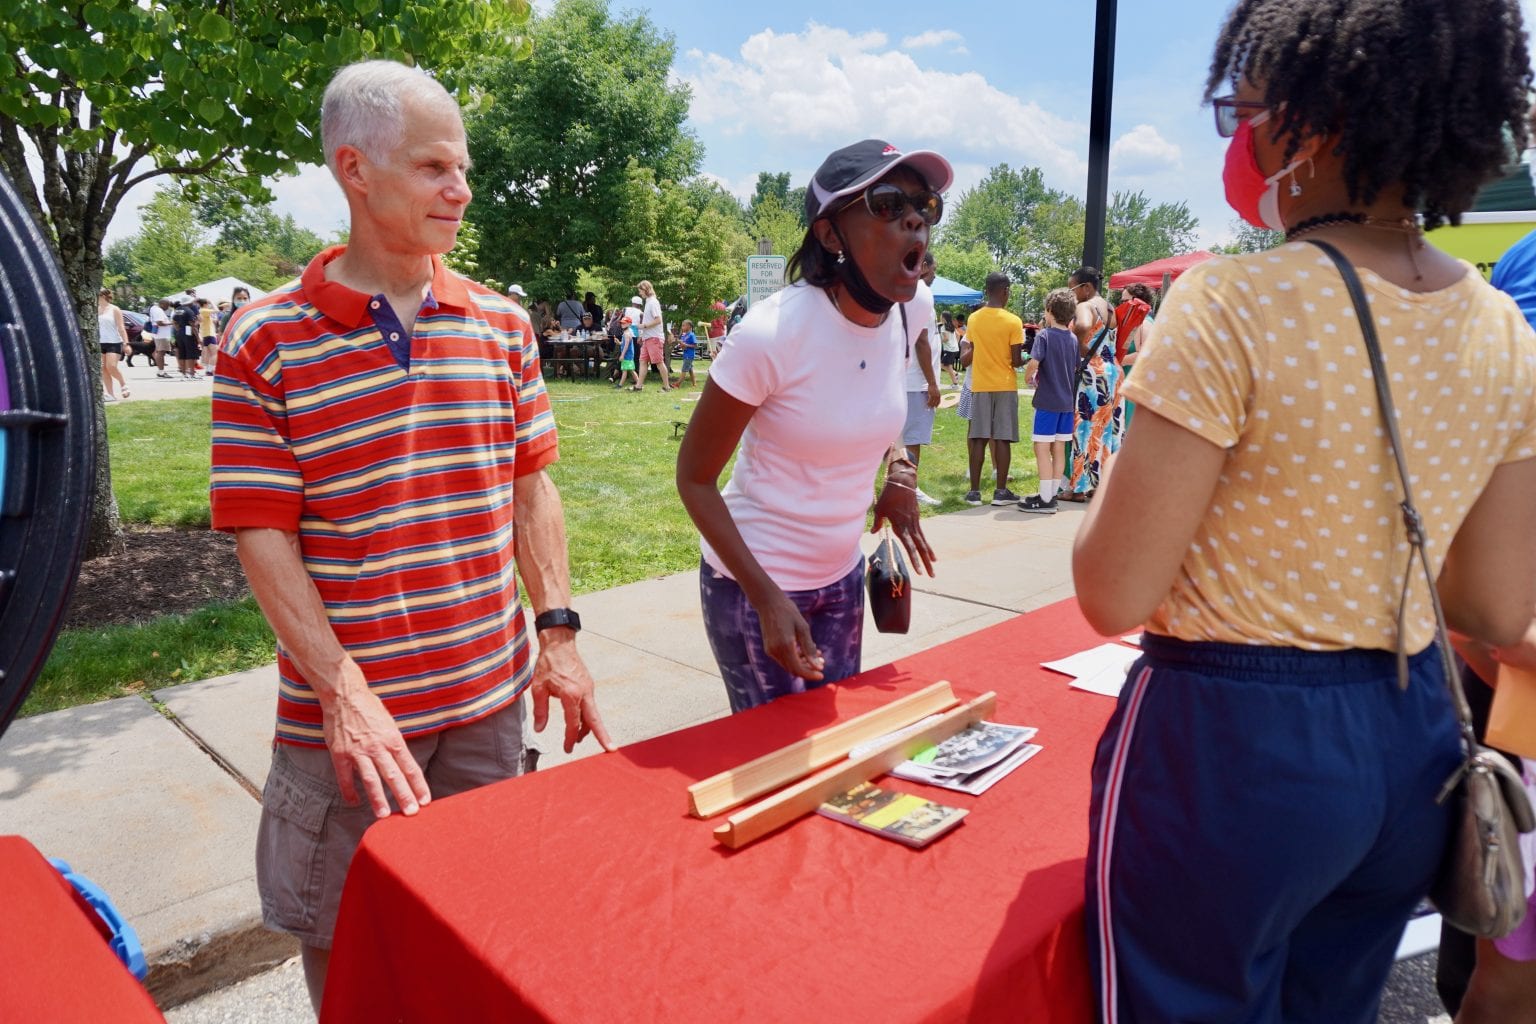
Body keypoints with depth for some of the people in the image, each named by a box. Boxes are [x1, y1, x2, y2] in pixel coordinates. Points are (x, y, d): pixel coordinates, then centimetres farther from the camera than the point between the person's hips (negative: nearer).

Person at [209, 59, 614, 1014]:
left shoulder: (503, 325, 3)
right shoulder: (265, 343, -8)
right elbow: (262, 534, -10)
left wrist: (558, 631, 1)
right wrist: (343, 694, -17)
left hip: (491, 696, 3)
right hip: (347, 712, -2)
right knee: (345, 946, 17)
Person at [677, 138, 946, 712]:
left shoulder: (911, 316, -7)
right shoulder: (771, 332, -25)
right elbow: (694, 478, -16)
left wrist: (899, 469, -2)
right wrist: (767, 598, -22)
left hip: (842, 577, 6)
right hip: (752, 581, -6)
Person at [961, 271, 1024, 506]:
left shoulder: (973, 319, 2)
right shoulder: (1013, 321, -9)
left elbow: (971, 353, 6)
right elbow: (1016, 361, -9)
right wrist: (1025, 359, 11)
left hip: (980, 385, 3)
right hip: (1005, 385, -3)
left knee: (978, 438, 4)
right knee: (1002, 439, 0)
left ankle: (974, 491, 5)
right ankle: (1001, 491, 3)